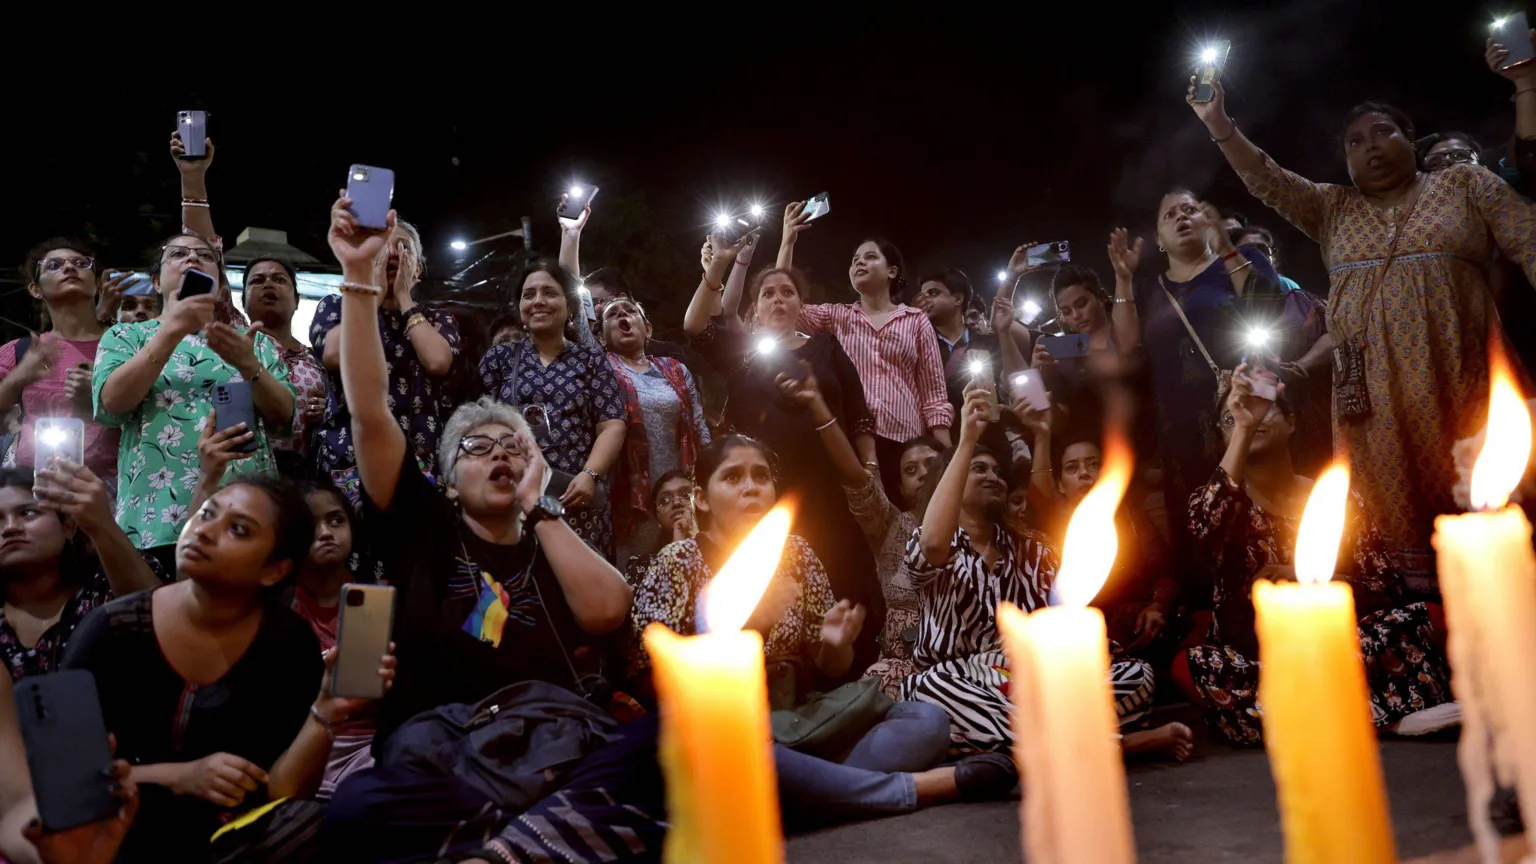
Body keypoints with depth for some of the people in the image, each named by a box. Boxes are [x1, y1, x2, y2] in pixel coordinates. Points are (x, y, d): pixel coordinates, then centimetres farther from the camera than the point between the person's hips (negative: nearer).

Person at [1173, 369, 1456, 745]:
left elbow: (1387, 590, 3)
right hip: (1251, 659, -1)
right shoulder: (1221, 500, 3)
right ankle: (1386, 716, -30)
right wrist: (1243, 429, -24)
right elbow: (1205, 532, -24)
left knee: (1428, 619, -20)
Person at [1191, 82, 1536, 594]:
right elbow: (1269, 183, 3)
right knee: (1397, 501, 1)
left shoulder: (1465, 184, 11)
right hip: (1371, 386, 2)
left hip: (1456, 374, -2)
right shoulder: (1331, 207, 16)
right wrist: (1218, 123, -7)